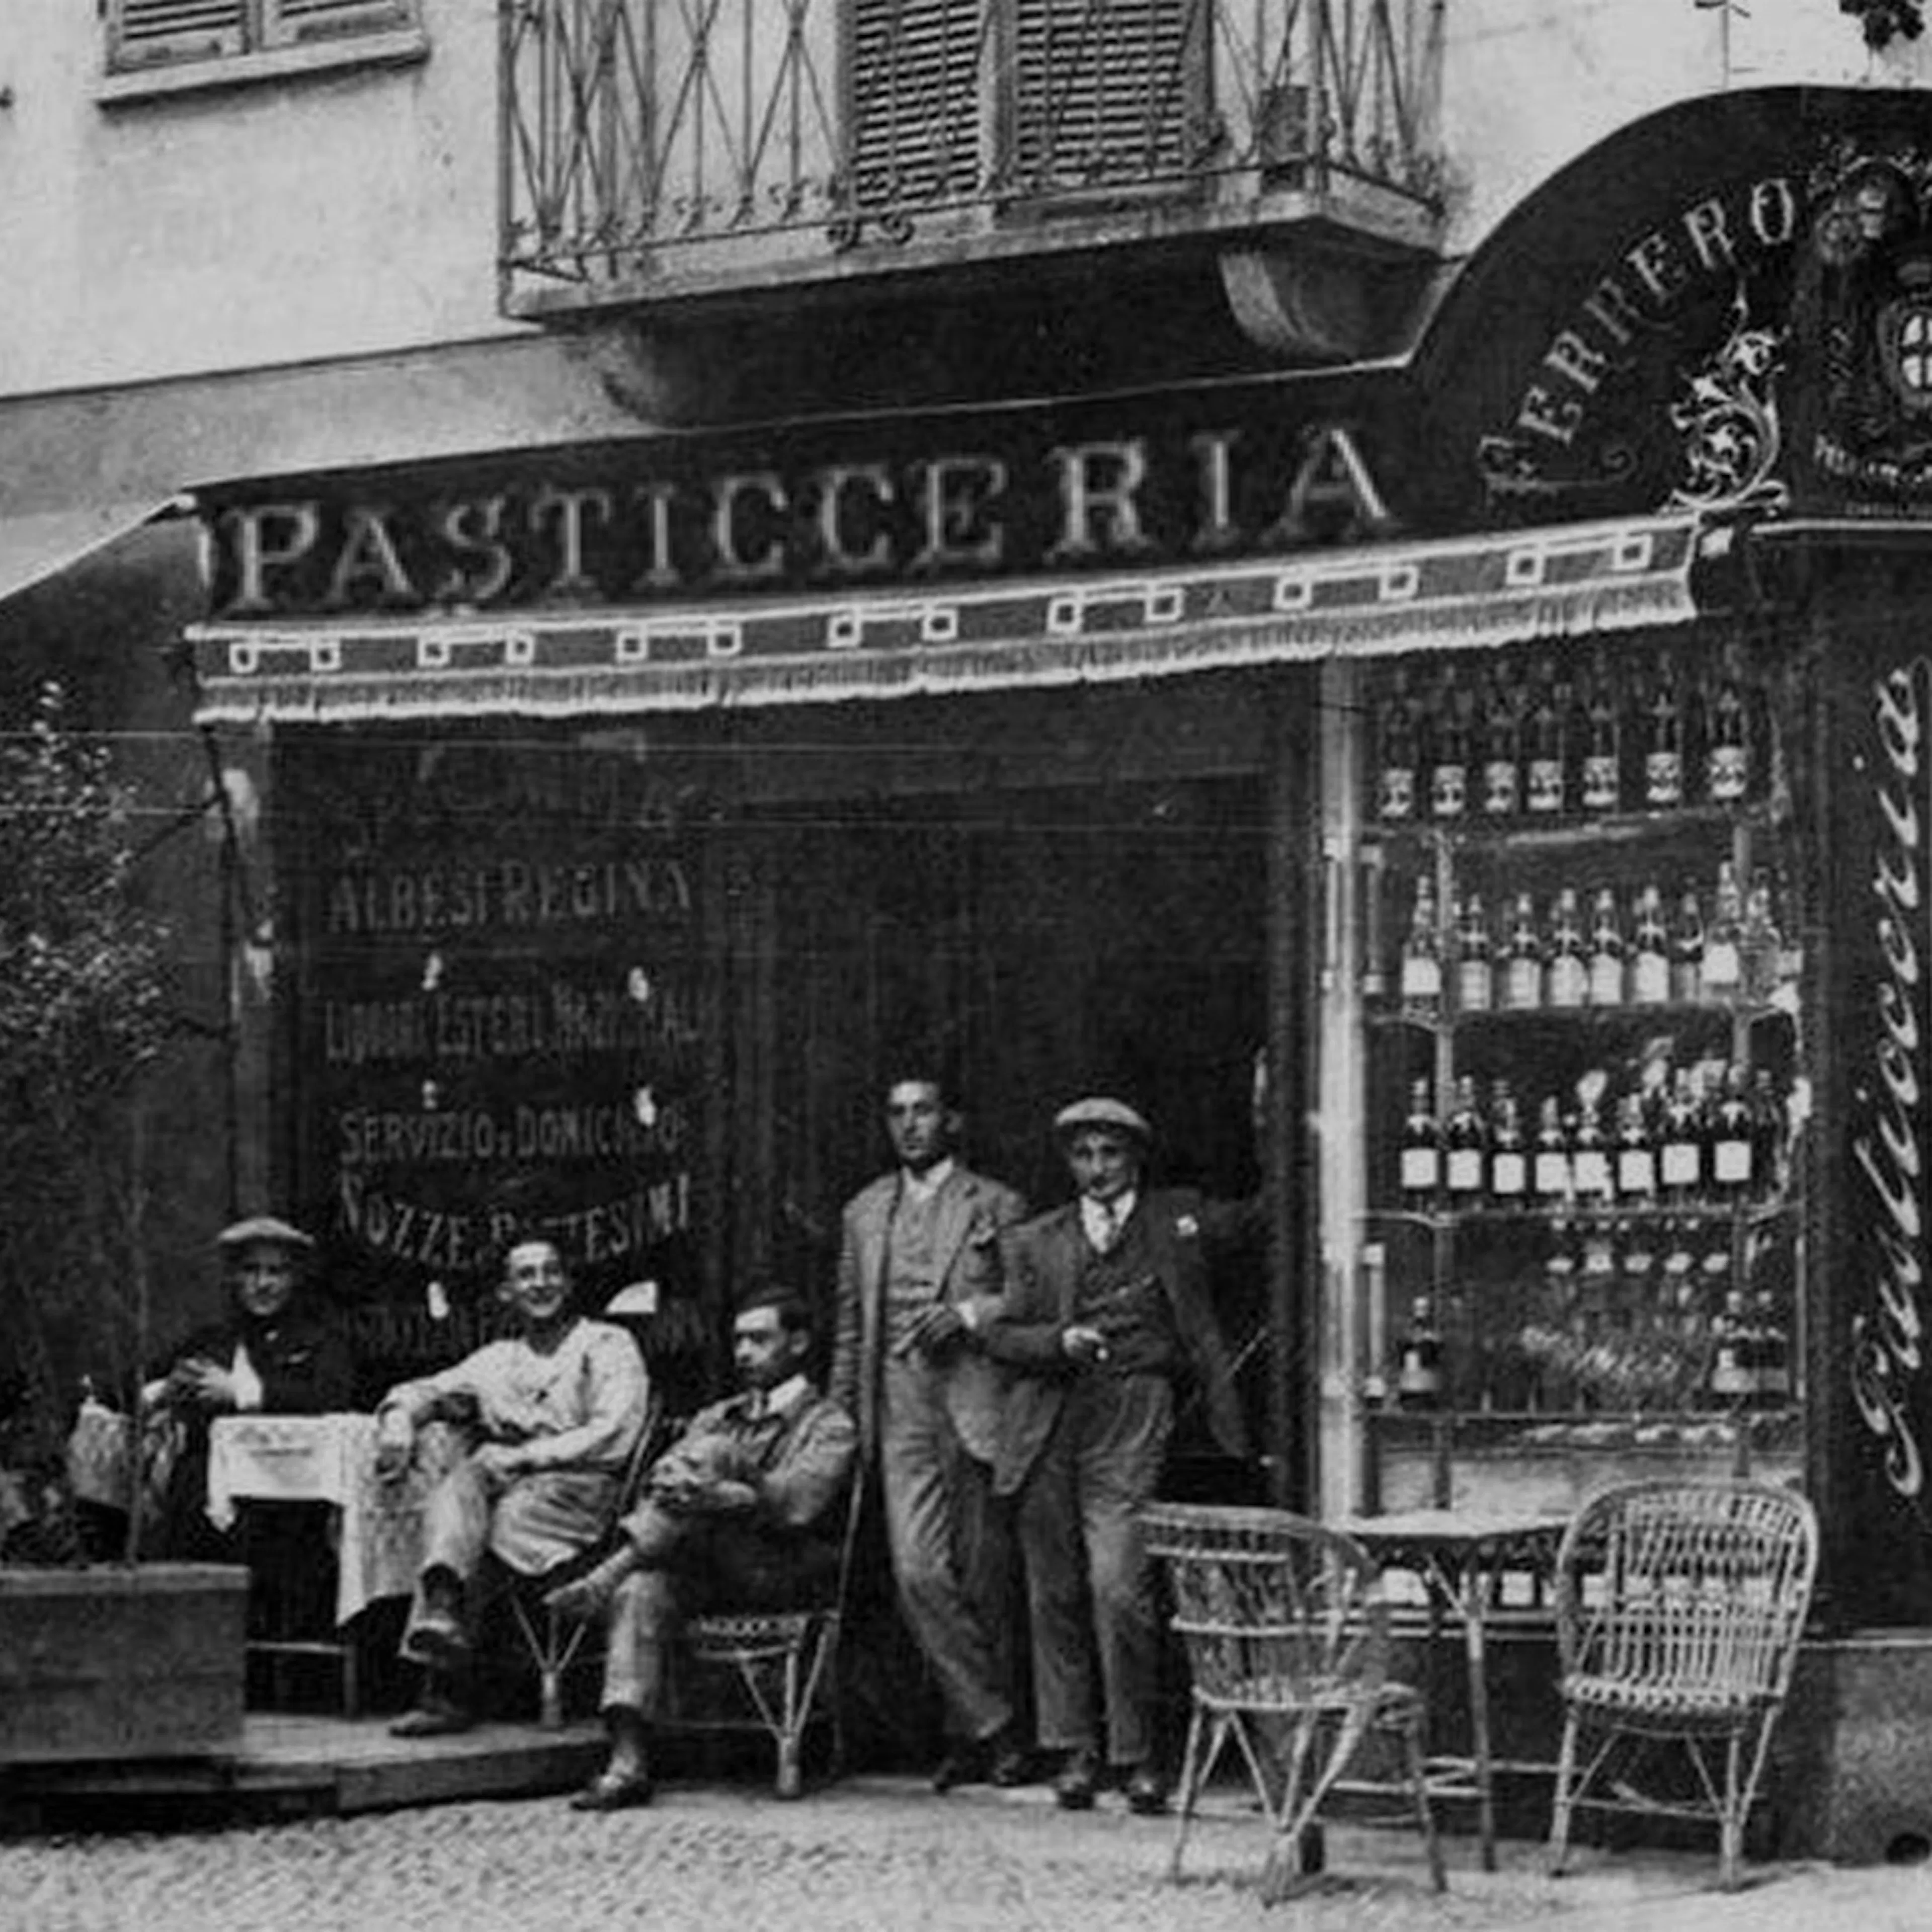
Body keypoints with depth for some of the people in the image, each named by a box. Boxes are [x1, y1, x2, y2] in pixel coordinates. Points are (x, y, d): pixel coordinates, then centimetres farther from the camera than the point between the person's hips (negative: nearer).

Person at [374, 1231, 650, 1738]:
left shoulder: (607, 1346, 12)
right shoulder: (497, 1360, 29)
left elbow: (612, 1439, -3)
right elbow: (423, 1391, 28)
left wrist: (523, 1457, -10)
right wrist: (399, 1420, 2)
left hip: (576, 1488, -3)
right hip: (498, 1481, 3)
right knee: (455, 1490, -32)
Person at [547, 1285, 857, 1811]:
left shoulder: (828, 1425, 6)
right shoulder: (716, 1420, 27)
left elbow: (796, 1504, -12)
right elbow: (661, 1477, 11)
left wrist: (716, 1495, -26)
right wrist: (670, 1486, -15)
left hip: (783, 1571, -5)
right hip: (703, 1572, 5)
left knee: (713, 1454, -23)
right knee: (642, 1592, -29)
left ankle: (605, 1580, -27)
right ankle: (628, 1764, -38)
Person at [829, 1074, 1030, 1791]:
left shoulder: (998, 1207, 6)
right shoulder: (865, 1213, 18)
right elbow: (850, 1327, 20)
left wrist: (971, 1313, -14)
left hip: (976, 1402, -3)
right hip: (900, 1405, 3)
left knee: (982, 1582, 0)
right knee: (919, 1572, -12)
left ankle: (970, 1734, 11)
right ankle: (993, 1726, -6)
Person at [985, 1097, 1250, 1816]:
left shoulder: (1179, 1222, 11)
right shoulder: (1036, 1241, 15)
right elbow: (1001, 1335, 10)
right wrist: (1059, 1340, -11)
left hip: (1130, 1424, -3)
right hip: (1046, 1425, 3)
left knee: (1120, 1589, -13)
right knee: (1055, 1595, 3)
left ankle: (1135, 1756, -3)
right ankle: (1073, 1752, 12)